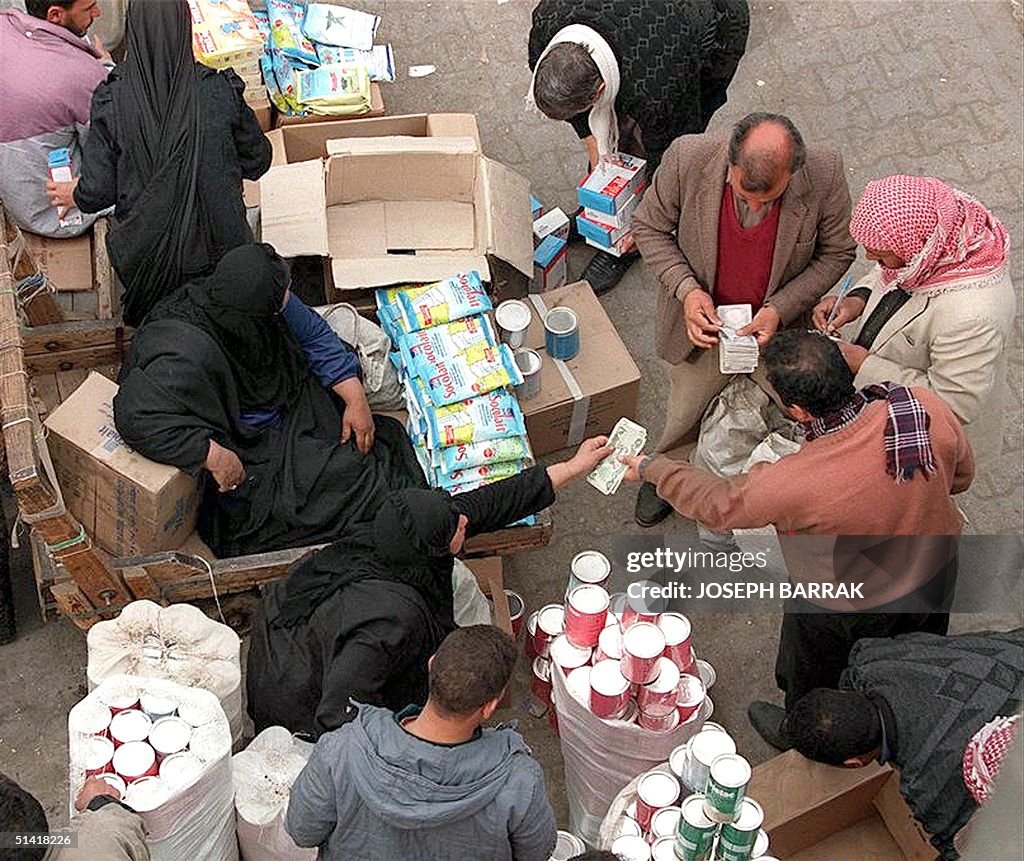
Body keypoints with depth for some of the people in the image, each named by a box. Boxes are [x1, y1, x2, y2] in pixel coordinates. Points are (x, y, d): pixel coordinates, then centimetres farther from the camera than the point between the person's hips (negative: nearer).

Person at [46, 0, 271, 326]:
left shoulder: (112, 101, -16)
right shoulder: (221, 92, -15)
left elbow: (99, 190, -10)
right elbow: (258, 161, 0)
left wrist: (74, 195, 14)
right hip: (218, 248, 0)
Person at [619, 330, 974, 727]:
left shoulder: (794, 485, -41)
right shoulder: (927, 406, -28)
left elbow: (717, 504, -21)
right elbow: (961, 474, -7)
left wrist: (651, 468, -5)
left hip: (846, 614, -5)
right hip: (937, 575, 5)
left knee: (812, 688, 30)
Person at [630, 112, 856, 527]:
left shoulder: (825, 175, -28)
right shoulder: (689, 158, -29)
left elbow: (836, 253, -11)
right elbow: (649, 227, -11)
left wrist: (780, 309, -23)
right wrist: (686, 289, -25)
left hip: (776, 327, 0)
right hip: (703, 322, 0)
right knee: (685, 412, 22)